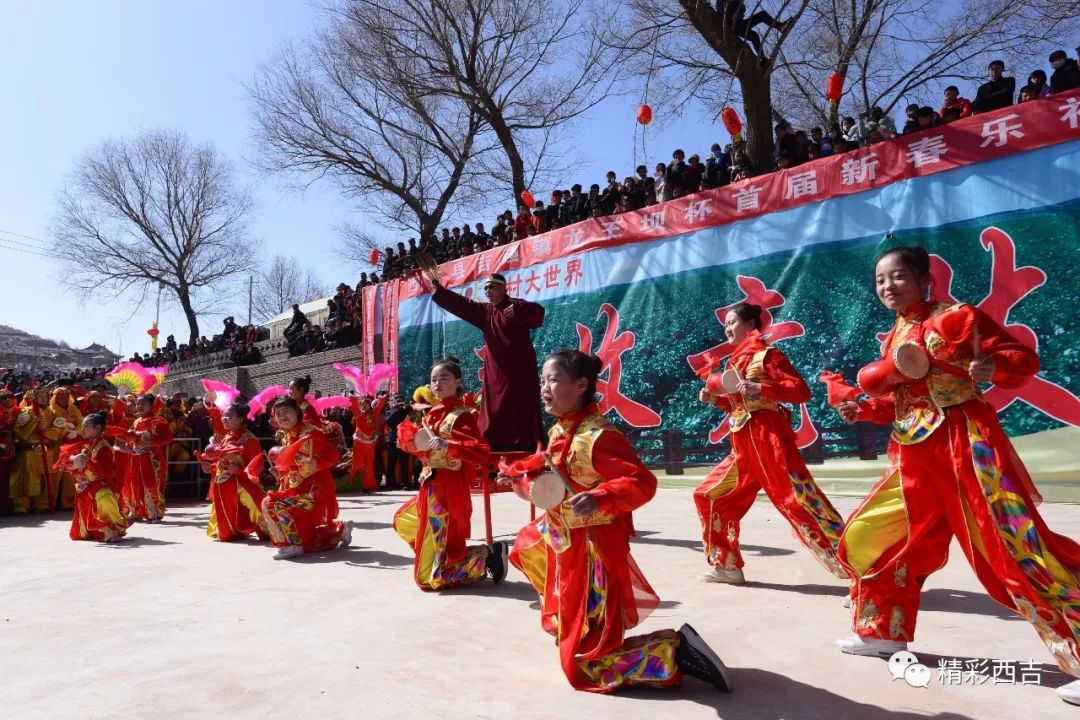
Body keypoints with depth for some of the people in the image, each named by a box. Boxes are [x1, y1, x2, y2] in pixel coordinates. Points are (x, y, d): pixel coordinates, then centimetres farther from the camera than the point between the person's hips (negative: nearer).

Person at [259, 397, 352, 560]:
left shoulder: (310, 432, -12)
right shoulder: (286, 438, 13)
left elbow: (332, 454, -21)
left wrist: (316, 463, -37)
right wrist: (279, 473, 4)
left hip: (313, 489, -9)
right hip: (296, 489, 9)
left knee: (271, 503, -24)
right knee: (304, 533, 12)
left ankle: (291, 545, -15)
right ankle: (339, 529, 32)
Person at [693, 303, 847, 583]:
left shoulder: (767, 354, -5)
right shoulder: (738, 359, 17)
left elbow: (802, 391, -14)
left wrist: (760, 388, -23)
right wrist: (716, 399, 9)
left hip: (768, 440, -9)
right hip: (744, 447, 9)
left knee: (799, 502, -13)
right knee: (709, 496, 11)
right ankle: (727, 566, 21)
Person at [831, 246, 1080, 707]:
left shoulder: (958, 317, -5)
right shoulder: (893, 340, 14)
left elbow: (1025, 358, -6)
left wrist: (994, 366, -26)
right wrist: (862, 410, 5)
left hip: (965, 444, -7)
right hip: (914, 457, 8)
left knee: (1018, 548, -9)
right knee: (869, 534, 9)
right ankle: (883, 631, 25)